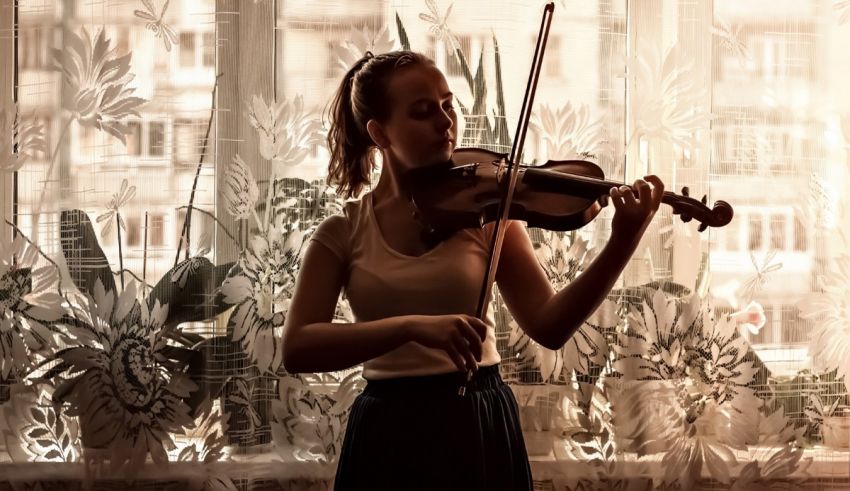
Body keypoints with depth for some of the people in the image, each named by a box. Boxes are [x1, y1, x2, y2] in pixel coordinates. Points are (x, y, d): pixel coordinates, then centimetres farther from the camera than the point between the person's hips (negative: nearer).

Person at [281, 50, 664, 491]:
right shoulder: (342, 233, -1)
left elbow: (548, 326, -9)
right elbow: (296, 349, -14)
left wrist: (622, 243, -23)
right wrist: (411, 326, -27)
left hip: (480, 428, 1)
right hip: (387, 438, 0)